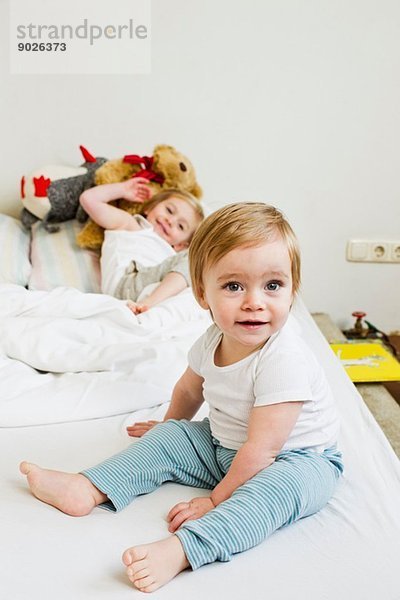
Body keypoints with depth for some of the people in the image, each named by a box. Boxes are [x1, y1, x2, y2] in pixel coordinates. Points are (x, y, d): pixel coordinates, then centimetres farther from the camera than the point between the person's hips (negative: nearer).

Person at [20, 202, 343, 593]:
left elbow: (262, 449, -29)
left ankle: (179, 549, -52)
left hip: (297, 459, -7)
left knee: (280, 485, -37)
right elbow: (190, 388, 15)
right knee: (168, 437, 3)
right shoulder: (213, 341, -8)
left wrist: (217, 499, -21)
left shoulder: (284, 359, -31)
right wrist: (169, 425, 30)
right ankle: (87, 488, -5)